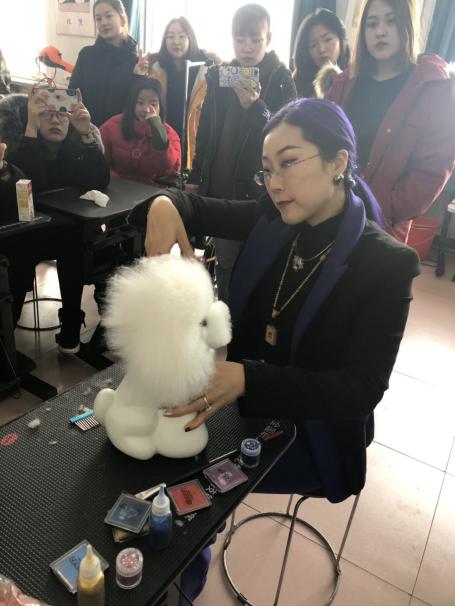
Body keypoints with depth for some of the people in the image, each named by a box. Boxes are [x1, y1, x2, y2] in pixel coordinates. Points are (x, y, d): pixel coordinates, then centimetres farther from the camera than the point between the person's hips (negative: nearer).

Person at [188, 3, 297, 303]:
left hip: (259, 189, -4)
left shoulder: (282, 81, -5)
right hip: (220, 185, 4)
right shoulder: (218, 76, 6)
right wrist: (195, 178, 13)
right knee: (225, 261, 13)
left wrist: (256, 106, -26)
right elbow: (205, 132, 12)